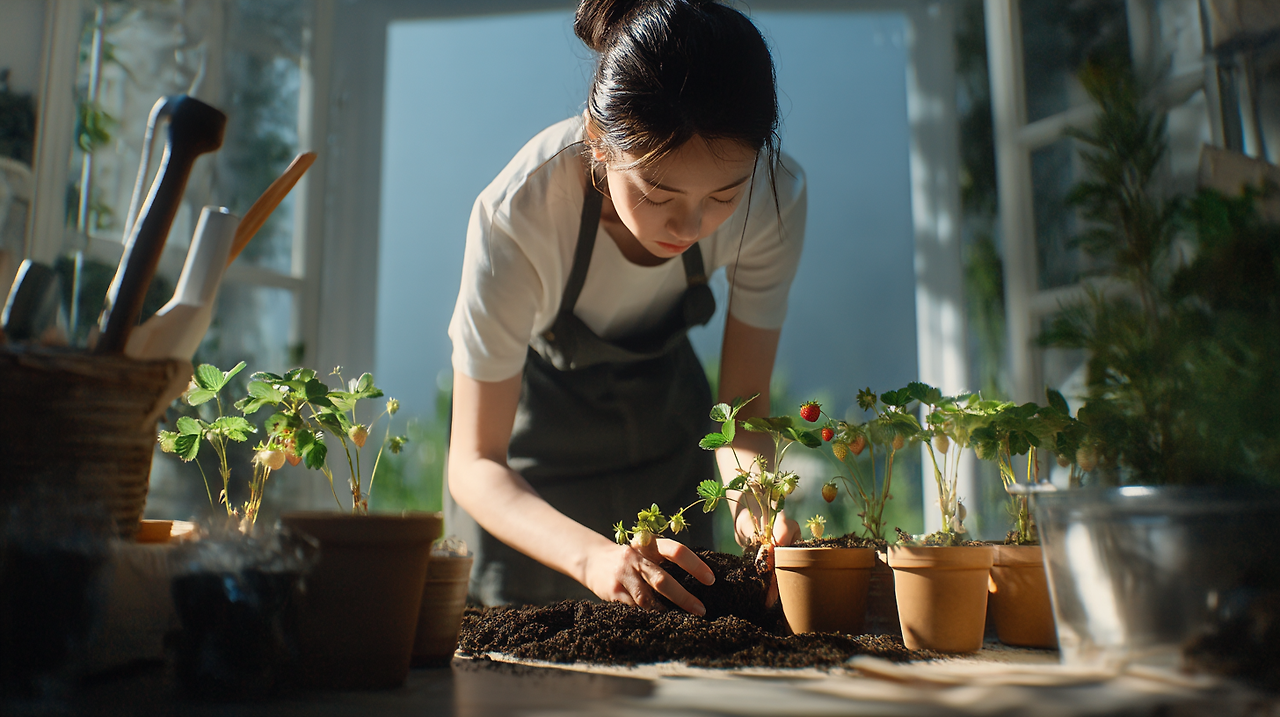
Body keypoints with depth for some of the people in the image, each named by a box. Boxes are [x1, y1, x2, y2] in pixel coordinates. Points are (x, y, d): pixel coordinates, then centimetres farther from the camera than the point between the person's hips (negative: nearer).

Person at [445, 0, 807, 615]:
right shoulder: (516, 215, -39)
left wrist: (751, 500, -39)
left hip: (659, 408, 3)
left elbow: (743, 400, -18)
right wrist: (593, 556, -50)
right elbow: (474, 462, -33)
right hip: (531, 403, -2)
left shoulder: (774, 197, -30)